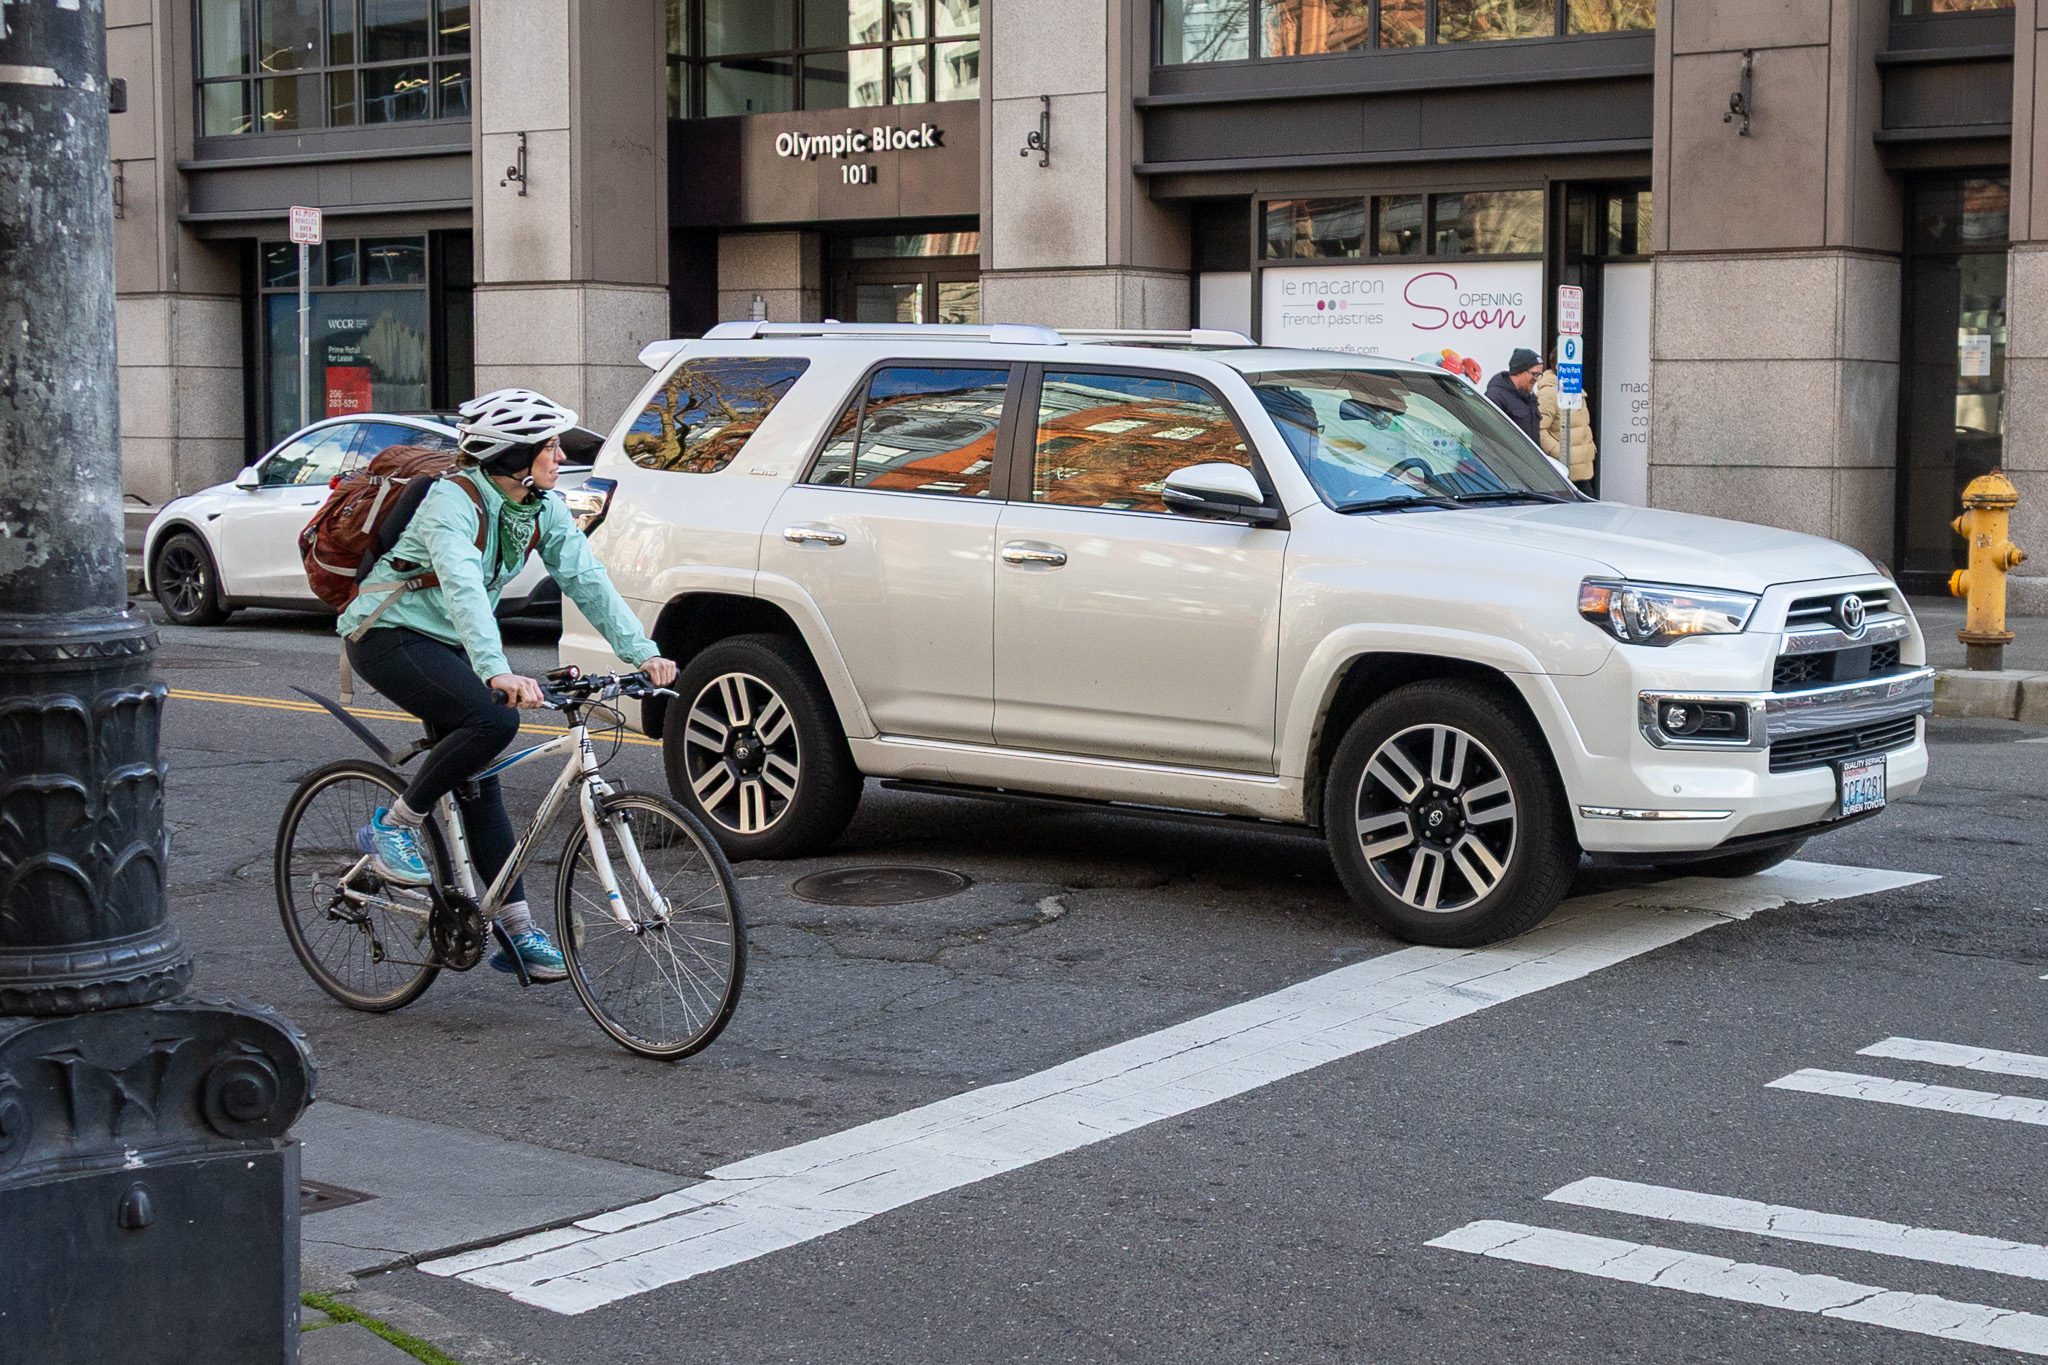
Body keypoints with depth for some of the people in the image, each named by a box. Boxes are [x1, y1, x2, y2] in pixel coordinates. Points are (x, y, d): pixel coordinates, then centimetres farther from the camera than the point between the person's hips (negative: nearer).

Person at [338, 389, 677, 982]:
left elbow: (589, 581, -6)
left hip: (450, 644, 8)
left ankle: (517, 931, 7)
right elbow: (462, 588, -40)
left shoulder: (543, 510, -2)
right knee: (493, 719, -29)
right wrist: (497, 671, -54)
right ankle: (392, 826, -11)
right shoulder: (453, 500, -26)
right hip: (389, 637, -8)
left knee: (477, 782, 5)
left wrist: (643, 653, -18)